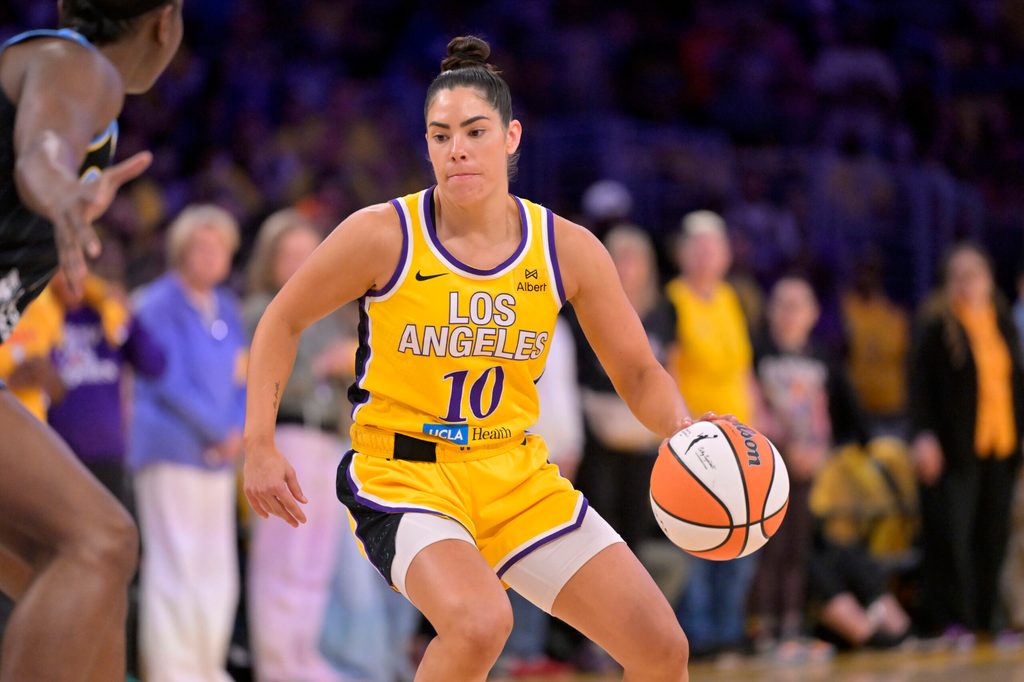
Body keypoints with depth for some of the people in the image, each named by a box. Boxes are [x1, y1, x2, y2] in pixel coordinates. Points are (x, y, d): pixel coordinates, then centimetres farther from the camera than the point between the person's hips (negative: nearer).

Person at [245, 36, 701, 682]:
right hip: (403, 476, -4)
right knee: (480, 622, -35)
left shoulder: (568, 249, -4)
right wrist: (260, 447, -5)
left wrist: (683, 432, -15)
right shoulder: (383, 235, -12)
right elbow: (283, 321, 2)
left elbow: (639, 373, 5)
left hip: (517, 477, 5)